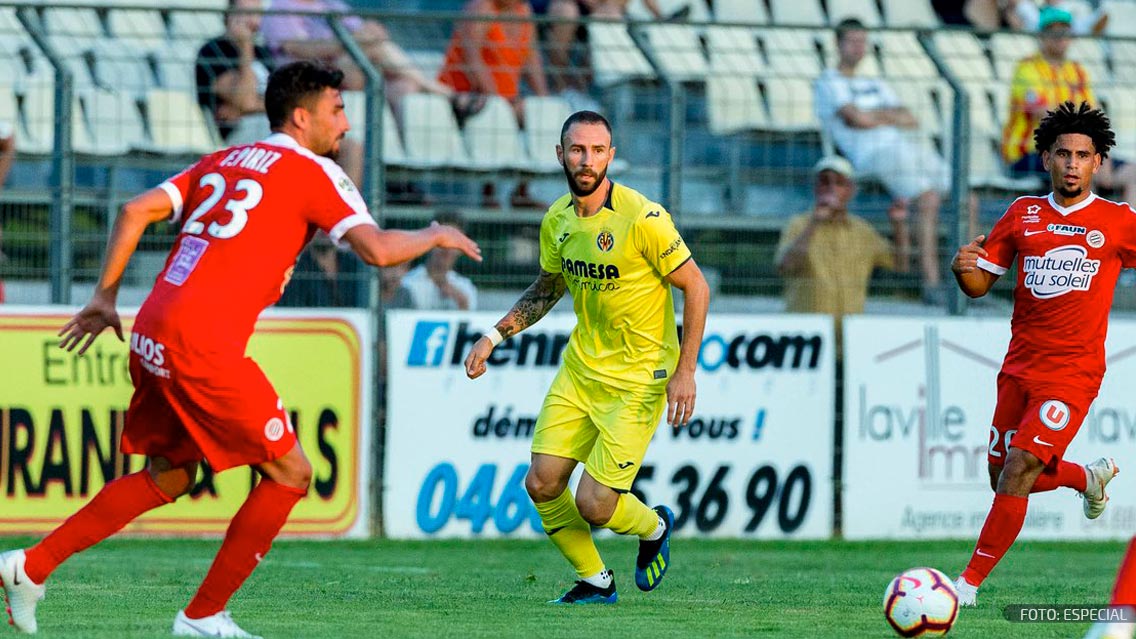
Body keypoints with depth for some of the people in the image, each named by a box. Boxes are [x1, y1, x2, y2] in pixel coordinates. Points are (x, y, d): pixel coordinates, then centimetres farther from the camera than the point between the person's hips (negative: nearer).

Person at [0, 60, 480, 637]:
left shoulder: (221, 162, 22)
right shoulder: (313, 173, 1)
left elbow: (136, 211, 14)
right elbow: (377, 249, -11)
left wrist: (105, 296, 18)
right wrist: (436, 236, 8)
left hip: (151, 331, 8)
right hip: (204, 342, -8)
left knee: (167, 477, 22)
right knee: (289, 474, 2)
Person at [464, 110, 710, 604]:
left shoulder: (643, 218, -19)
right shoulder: (557, 220, 1)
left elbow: (696, 286, -12)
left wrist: (684, 371, -16)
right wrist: (494, 336, 11)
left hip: (637, 378, -6)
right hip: (580, 368, 6)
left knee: (593, 505, -10)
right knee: (541, 485, -2)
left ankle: (654, 528, 24)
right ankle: (596, 582, 19)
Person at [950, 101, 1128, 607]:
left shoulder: (1118, 223, -1)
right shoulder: (1023, 215, 7)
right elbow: (980, 284, 10)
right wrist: (964, 269, -13)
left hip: (1074, 371, -5)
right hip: (1020, 368, 5)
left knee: (1018, 470, -16)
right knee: (1006, 480, 10)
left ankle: (971, 582, -9)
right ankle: (1090, 477, 40)